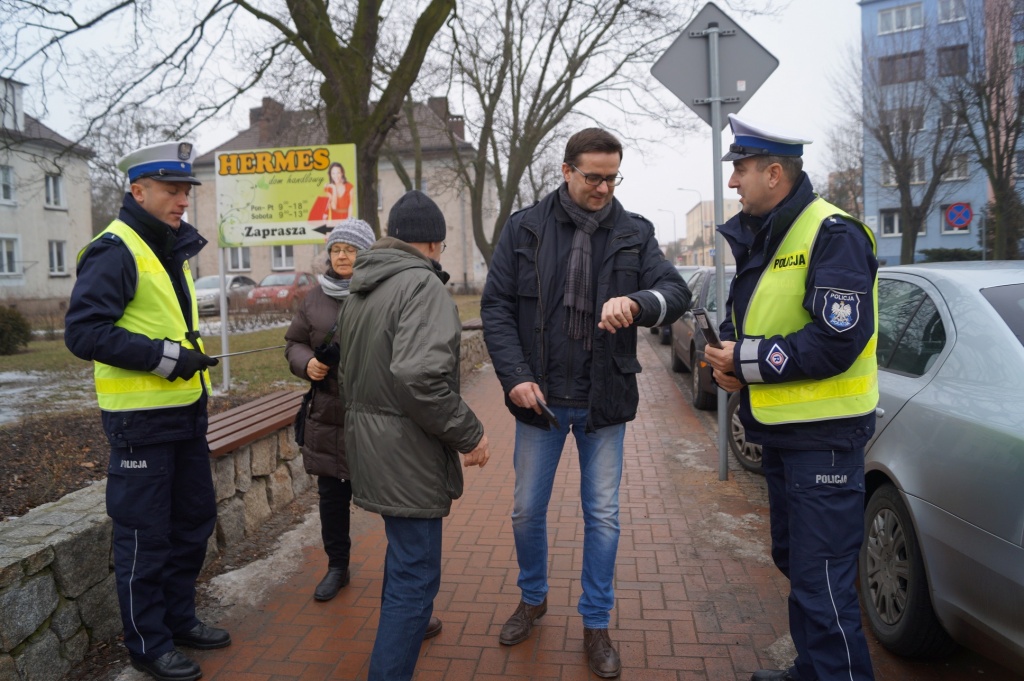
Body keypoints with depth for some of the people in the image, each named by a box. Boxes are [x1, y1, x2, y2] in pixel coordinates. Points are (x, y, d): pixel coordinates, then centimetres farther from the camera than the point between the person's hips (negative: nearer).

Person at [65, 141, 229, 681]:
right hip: (141, 419, -9)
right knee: (144, 537, 4)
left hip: (185, 412, 9)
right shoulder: (114, 251, -14)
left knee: (194, 520, 18)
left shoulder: (172, 247, 13)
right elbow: (83, 332, -21)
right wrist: (163, 355, -24)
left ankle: (179, 619, 35)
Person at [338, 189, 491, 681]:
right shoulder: (421, 283, -18)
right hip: (406, 452, -10)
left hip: (367, 442, 10)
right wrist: (468, 434, -19)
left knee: (404, 550, 30)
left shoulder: (359, 289, 12)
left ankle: (401, 627, 50)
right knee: (416, 574, 0)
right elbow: (420, 376, -30)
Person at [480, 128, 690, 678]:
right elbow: (495, 308, -3)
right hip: (539, 398, 0)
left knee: (603, 517, 9)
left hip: (604, 402, 0)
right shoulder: (524, 228, -1)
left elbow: (677, 292, -8)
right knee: (527, 510, 13)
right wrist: (515, 376, -13)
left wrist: (636, 302, -30)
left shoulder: (634, 233, 1)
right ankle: (533, 599, 39)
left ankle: (596, 624, 29)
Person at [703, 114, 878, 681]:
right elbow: (741, 319, 19)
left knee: (822, 582, -4)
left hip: (823, 436, -9)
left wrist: (747, 359, -17)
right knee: (794, 560, 21)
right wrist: (726, 361, -3)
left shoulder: (833, 236, -16)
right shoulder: (758, 239, 12)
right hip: (778, 430, 10)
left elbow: (836, 342, -25)